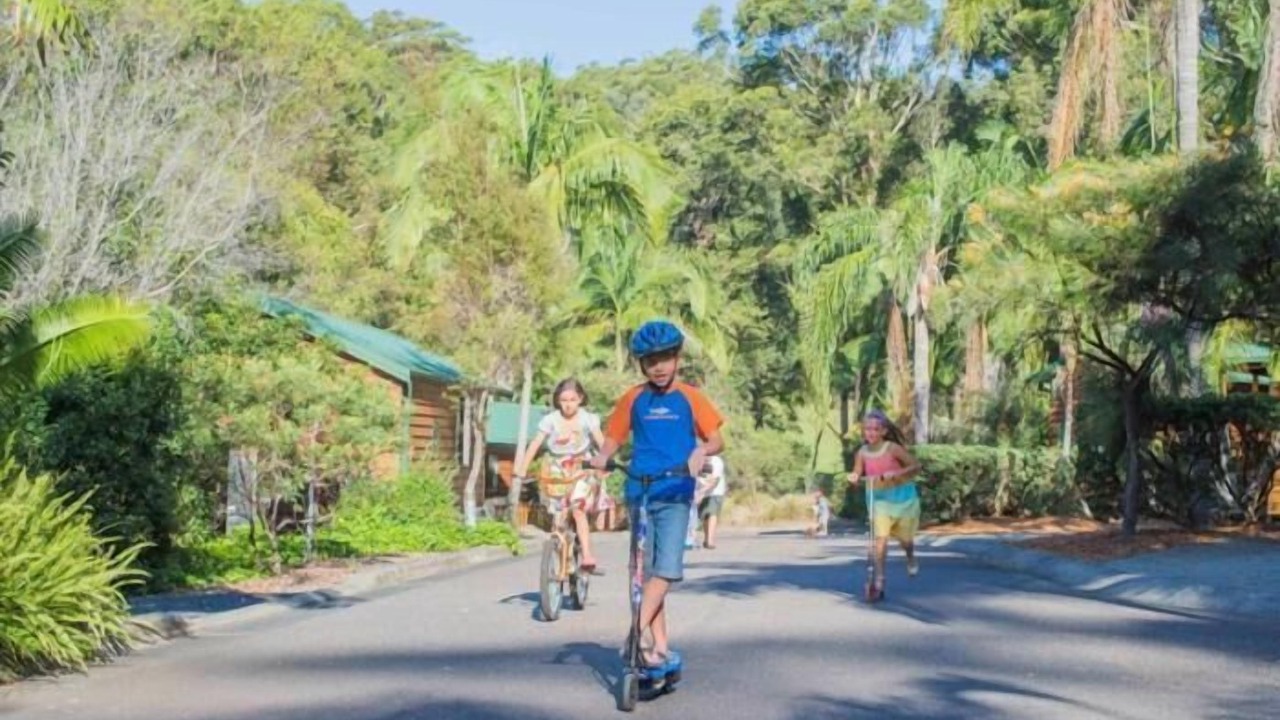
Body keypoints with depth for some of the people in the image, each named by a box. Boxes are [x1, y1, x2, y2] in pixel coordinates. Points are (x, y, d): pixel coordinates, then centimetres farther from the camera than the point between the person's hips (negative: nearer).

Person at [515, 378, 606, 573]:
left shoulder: (587, 419, -9)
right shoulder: (550, 420, -8)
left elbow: (602, 443, -17)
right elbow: (535, 445, -13)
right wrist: (522, 470, -23)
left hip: (581, 470, -2)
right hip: (558, 472, 2)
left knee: (578, 509, -20)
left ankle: (587, 557, -22)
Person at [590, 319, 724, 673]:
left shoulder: (690, 397, 1)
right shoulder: (632, 399, 5)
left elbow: (717, 440, 1)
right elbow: (614, 437, 9)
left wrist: (701, 451, -21)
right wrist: (602, 457, -12)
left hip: (675, 492, -2)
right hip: (639, 491, 2)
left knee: (667, 568, -16)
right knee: (647, 570, 5)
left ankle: (639, 629, -13)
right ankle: (659, 645, 9)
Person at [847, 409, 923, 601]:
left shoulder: (893, 448, -18)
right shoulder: (862, 453, -9)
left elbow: (916, 466, -18)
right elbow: (857, 476, -4)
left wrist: (896, 473, -33)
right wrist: (854, 478, -28)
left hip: (902, 496, -1)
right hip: (880, 499, 1)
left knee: (904, 538, 15)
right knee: (880, 539, -16)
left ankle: (911, 559, 52)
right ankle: (879, 582, -15)